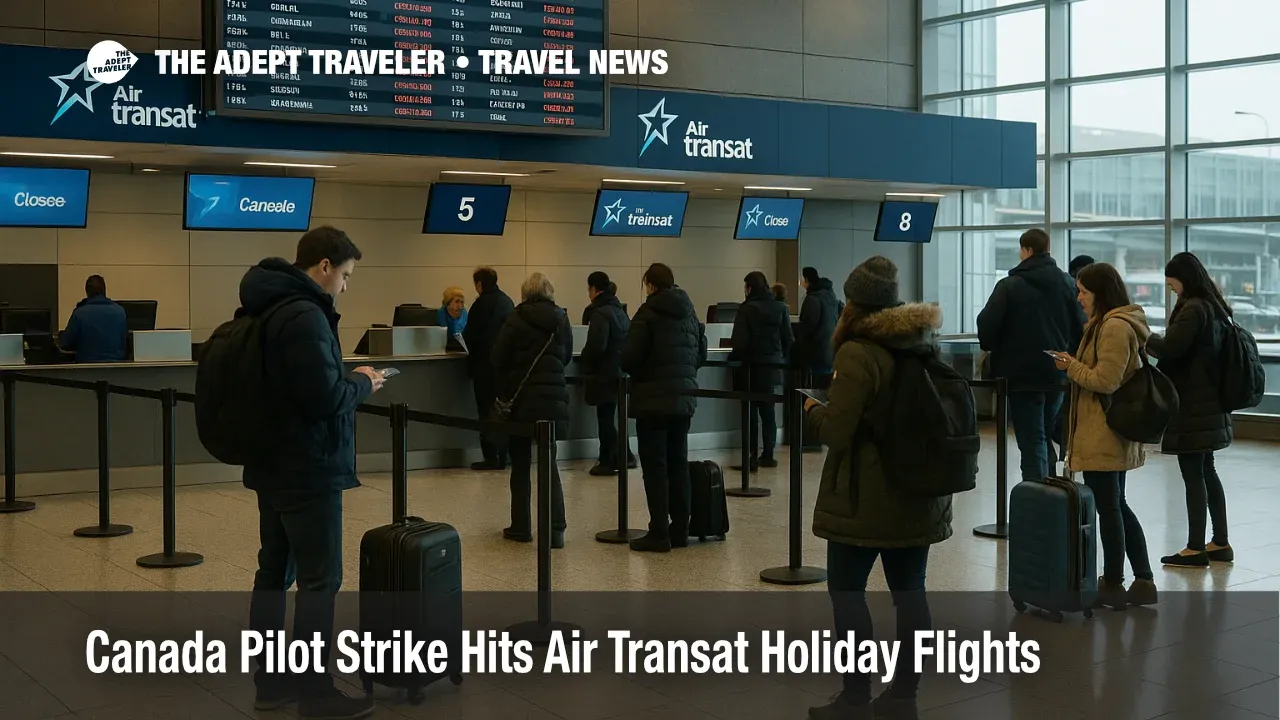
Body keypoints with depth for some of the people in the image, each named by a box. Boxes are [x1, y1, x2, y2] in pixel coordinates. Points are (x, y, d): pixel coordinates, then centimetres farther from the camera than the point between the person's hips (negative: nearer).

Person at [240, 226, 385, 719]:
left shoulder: (269, 309, 12)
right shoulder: (305, 315, -20)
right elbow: (325, 397, -25)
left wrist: (347, 380, 11)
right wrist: (362, 383, -7)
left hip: (274, 465, 10)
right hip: (308, 469, -10)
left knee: (274, 572, 13)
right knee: (319, 580, -2)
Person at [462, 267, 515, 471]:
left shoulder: (482, 303, -13)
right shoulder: (507, 301, 9)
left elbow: (470, 334, -11)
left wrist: (470, 349, 9)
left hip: (485, 364, -7)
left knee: (486, 410, -2)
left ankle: (491, 457, -2)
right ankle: (501, 457, 14)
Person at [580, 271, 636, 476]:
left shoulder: (600, 313, -17)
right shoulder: (619, 310, 11)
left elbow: (596, 346, -23)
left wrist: (585, 358, -5)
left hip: (604, 372, -9)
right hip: (619, 370, 9)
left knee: (605, 417, -1)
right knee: (609, 416, 17)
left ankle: (609, 461, 4)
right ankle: (623, 456, 22)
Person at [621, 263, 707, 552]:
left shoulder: (648, 313, -12)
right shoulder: (689, 312, 8)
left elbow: (629, 358, -15)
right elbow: (701, 355, 15)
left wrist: (638, 373, 6)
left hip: (653, 398, -6)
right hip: (684, 398, 6)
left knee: (655, 465, -2)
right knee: (678, 463, 13)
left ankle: (659, 534, -3)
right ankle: (679, 529, 17)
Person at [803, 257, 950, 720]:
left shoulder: (858, 354, -16)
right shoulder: (926, 345, 7)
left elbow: (835, 431, -18)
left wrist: (812, 410, 2)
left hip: (865, 498, -7)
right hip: (918, 492, 7)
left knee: (846, 592, 4)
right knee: (909, 592, 10)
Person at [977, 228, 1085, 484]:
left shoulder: (1010, 286, -11)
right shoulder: (1068, 284, 2)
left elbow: (987, 326, -13)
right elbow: (1081, 327, 3)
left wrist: (992, 349, 7)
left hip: (1022, 374, -4)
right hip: (1058, 375, 4)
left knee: (1032, 442, -1)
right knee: (1047, 438, 19)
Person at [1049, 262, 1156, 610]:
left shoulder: (1113, 327, -17)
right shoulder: (1117, 323, 16)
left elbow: (1105, 381, -21)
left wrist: (1071, 367, -8)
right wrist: (1076, 366, 7)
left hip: (1103, 434, -11)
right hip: (1112, 433, 11)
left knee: (1108, 507, -1)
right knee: (1117, 505, 15)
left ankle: (1112, 585, 9)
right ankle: (1144, 581, 18)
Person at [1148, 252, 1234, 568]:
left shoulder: (1193, 308, -17)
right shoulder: (1212, 306, 12)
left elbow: (1170, 348, -21)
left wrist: (1146, 337, -3)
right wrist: (1157, 344, 12)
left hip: (1192, 404, -9)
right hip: (1207, 401, 9)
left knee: (1193, 475, -4)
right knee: (1206, 472, 15)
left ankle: (1195, 548, 0)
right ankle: (1220, 543, 21)